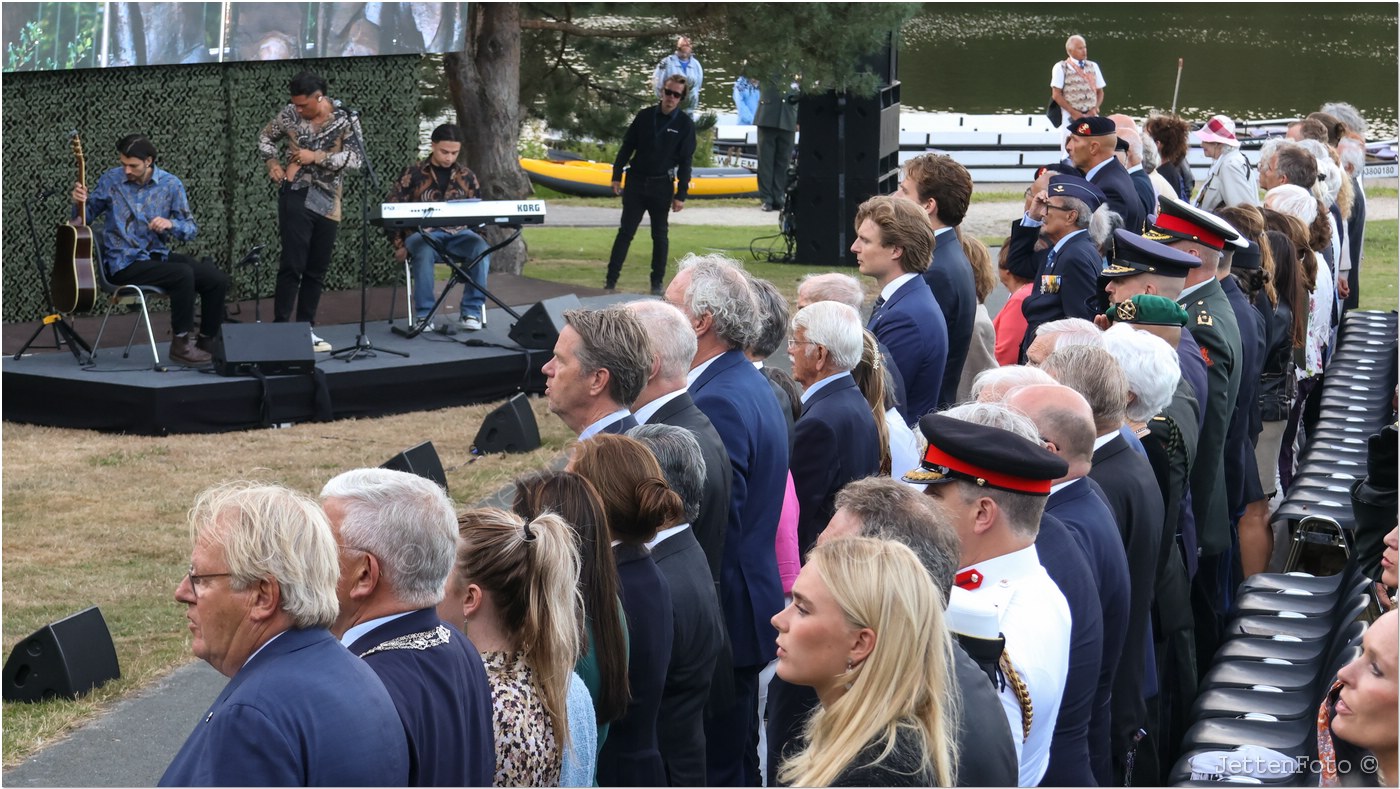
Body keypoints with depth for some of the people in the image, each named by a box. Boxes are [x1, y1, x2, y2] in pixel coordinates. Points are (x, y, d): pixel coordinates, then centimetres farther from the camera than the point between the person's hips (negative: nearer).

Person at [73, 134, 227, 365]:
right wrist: (79, 202, -15)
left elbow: (191, 229, 2)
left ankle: (207, 343, 2)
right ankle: (180, 344, -17)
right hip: (124, 262, -4)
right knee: (183, 275, -30)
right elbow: (86, 218, 7)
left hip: (159, 255, 4)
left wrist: (171, 224, -19)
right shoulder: (110, 180, -3)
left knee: (217, 279, -15)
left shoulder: (170, 184, 0)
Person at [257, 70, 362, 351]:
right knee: (293, 265, -8)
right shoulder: (289, 115, -1)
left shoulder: (346, 119, -4)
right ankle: (280, 326, -4)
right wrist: (272, 163, 0)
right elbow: (265, 138, 16)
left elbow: (355, 158, -11)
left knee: (317, 270, 8)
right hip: (296, 197, -2)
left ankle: (306, 329, 18)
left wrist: (317, 157, -18)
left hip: (327, 201, 2)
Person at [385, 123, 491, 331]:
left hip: (458, 233, 2)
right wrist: (400, 245, -2)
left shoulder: (466, 176, 13)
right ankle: (424, 314, -25)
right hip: (423, 233, -2)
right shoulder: (413, 174, 5)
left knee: (481, 248, -30)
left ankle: (471, 312, -21)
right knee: (424, 252, -38)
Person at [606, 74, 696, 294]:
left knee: (660, 236, 7)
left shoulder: (685, 124, -2)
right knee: (625, 232, 1)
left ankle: (657, 283, 17)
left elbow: (685, 162, -2)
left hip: (662, 187, -1)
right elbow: (627, 147, 9)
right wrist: (617, 176, 3)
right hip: (636, 183, 1)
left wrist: (681, 195, -6)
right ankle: (611, 280, 3)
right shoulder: (645, 116, 3)